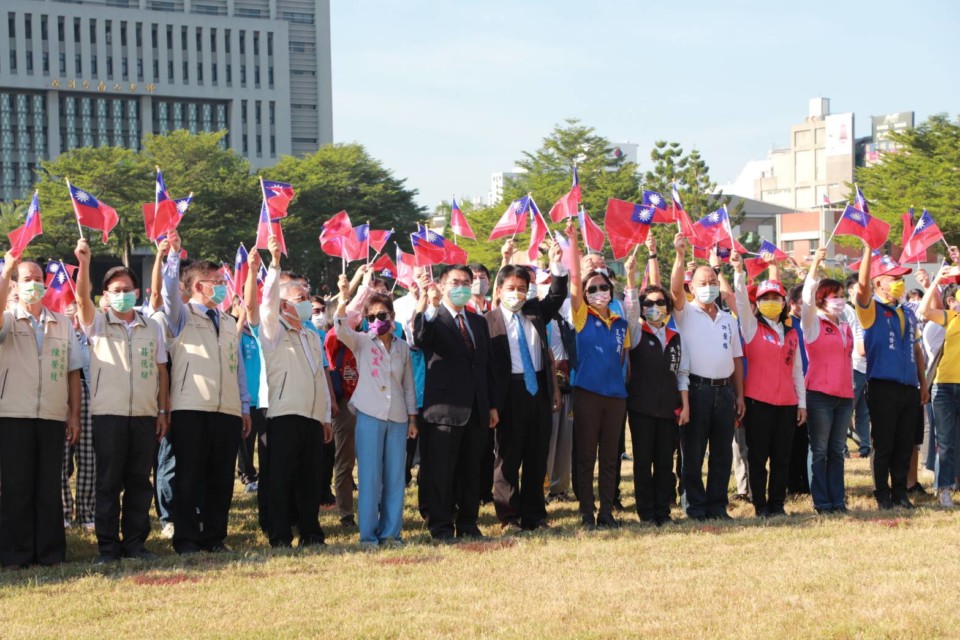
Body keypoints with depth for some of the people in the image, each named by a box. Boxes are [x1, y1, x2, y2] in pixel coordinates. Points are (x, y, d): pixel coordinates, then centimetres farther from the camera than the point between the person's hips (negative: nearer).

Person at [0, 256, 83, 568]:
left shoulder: (63, 323, 13)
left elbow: (73, 373, 12)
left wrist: (74, 415, 5)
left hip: (54, 417, 2)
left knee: (49, 487, 4)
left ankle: (50, 552, 10)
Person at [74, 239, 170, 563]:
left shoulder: (152, 327, 13)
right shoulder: (98, 323, 6)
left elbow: (161, 371, 12)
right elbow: (82, 297, -14)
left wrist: (163, 411, 6)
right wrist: (84, 263, -29)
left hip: (145, 415, 2)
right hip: (108, 414, -2)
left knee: (139, 481, 5)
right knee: (108, 481, -2)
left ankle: (135, 542, 13)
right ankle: (108, 546, 3)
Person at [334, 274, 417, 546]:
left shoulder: (402, 347, 12)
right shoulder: (362, 342, 4)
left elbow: (409, 385, 15)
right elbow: (341, 328, -17)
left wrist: (412, 418, 10)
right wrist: (343, 299, -33)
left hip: (398, 417, 3)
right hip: (369, 415, -3)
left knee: (395, 476, 3)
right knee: (369, 476, -5)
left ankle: (391, 532, 10)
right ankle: (368, 534, -1)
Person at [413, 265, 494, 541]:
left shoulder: (478, 322, 17)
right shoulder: (432, 319, -3)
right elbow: (419, 339, -27)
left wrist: (491, 405, 15)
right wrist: (430, 304, -41)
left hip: (476, 410, 6)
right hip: (444, 409, -6)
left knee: (471, 470, 11)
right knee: (441, 470, -1)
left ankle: (468, 524, 19)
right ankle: (441, 527, 4)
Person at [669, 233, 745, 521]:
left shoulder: (729, 320, 17)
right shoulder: (686, 313, 2)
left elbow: (737, 359, 16)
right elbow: (675, 290, -18)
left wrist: (739, 395, 9)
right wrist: (680, 256, -29)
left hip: (725, 391, 5)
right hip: (697, 389, -4)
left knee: (722, 453, 7)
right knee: (692, 452, -1)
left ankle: (717, 505, 14)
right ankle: (695, 505, 6)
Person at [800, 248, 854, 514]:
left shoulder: (846, 328, 16)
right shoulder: (813, 324, -1)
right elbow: (807, 297, -16)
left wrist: (852, 392, 17)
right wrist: (815, 264, -25)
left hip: (844, 395, 5)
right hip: (820, 394, -5)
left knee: (837, 450, 7)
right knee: (820, 450, -2)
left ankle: (837, 500, 10)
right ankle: (822, 502, 0)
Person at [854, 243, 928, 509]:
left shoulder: (908, 315, 17)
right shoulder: (871, 310, -2)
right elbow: (862, 285, -21)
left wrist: (923, 382, 17)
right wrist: (868, 249, -25)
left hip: (909, 388, 6)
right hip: (883, 387, -5)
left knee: (905, 445, 8)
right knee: (883, 445, -1)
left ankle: (900, 493, 16)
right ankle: (883, 495, 7)